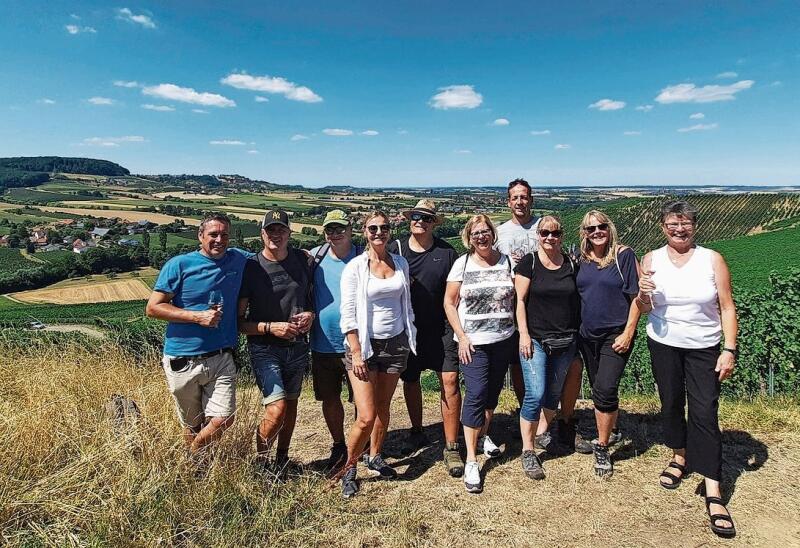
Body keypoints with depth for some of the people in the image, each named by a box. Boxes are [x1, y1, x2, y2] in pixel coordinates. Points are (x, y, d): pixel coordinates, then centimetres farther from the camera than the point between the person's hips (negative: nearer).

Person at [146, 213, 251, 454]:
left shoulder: (240, 260, 3)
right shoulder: (179, 265, -6)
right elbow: (152, 308, -8)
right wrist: (197, 316, -16)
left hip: (222, 359, 2)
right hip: (183, 361, -2)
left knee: (223, 420, -8)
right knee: (193, 425, 13)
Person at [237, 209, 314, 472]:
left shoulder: (302, 259, 1)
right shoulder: (250, 267, -10)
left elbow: (312, 295, 15)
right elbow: (239, 321, -8)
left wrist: (310, 314, -5)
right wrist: (271, 327, -20)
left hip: (297, 346, 4)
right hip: (265, 348, -4)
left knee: (291, 404, 15)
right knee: (277, 408, -15)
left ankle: (282, 459, 36)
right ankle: (259, 461, 11)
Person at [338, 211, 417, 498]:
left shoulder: (401, 263, 6)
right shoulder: (355, 267, -8)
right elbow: (348, 315, -10)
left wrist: (410, 338, 11)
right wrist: (356, 353, -14)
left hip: (396, 342, 4)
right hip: (365, 344, -4)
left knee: (383, 406, 14)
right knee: (366, 416, -8)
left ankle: (375, 458, 36)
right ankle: (349, 469, 16)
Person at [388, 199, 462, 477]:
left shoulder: (447, 252, -2)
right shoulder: (395, 249, -1)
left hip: (441, 329, -2)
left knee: (449, 381, -9)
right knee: (410, 380, 15)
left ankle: (451, 448, 4)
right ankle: (417, 433, 38)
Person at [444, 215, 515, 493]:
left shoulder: (507, 261, 3)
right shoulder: (462, 264, -4)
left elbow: (517, 298, 8)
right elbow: (449, 303, -2)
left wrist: (519, 332, 0)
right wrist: (461, 336, -9)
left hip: (503, 340, 3)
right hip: (473, 343, -3)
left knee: (493, 391, 15)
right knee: (476, 394, -9)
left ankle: (484, 434, 41)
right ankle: (471, 460, -1)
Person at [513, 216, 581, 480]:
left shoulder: (570, 264, 8)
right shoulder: (529, 262, -3)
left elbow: (577, 300, 14)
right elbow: (520, 300, -6)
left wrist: (577, 334, 12)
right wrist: (524, 333, -12)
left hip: (565, 341, 4)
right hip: (535, 340, -4)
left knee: (554, 393, 13)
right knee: (535, 394, -10)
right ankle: (528, 451, 1)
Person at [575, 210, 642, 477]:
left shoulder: (623, 255, -9)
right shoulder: (582, 259, 5)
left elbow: (636, 296, -10)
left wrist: (628, 333, -14)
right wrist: (575, 329, 7)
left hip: (616, 334, -5)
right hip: (588, 335, 5)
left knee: (605, 388, -13)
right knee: (599, 389, 16)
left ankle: (602, 447, 2)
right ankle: (612, 432, 39)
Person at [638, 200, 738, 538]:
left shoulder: (712, 260, -5)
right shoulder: (651, 259, -1)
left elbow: (727, 308, -4)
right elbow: (645, 308, 2)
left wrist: (730, 350, -11)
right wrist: (642, 294, -21)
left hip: (704, 348, -2)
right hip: (663, 345, 2)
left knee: (705, 414, -6)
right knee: (670, 404, 14)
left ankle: (713, 493, -1)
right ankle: (680, 457, 38)